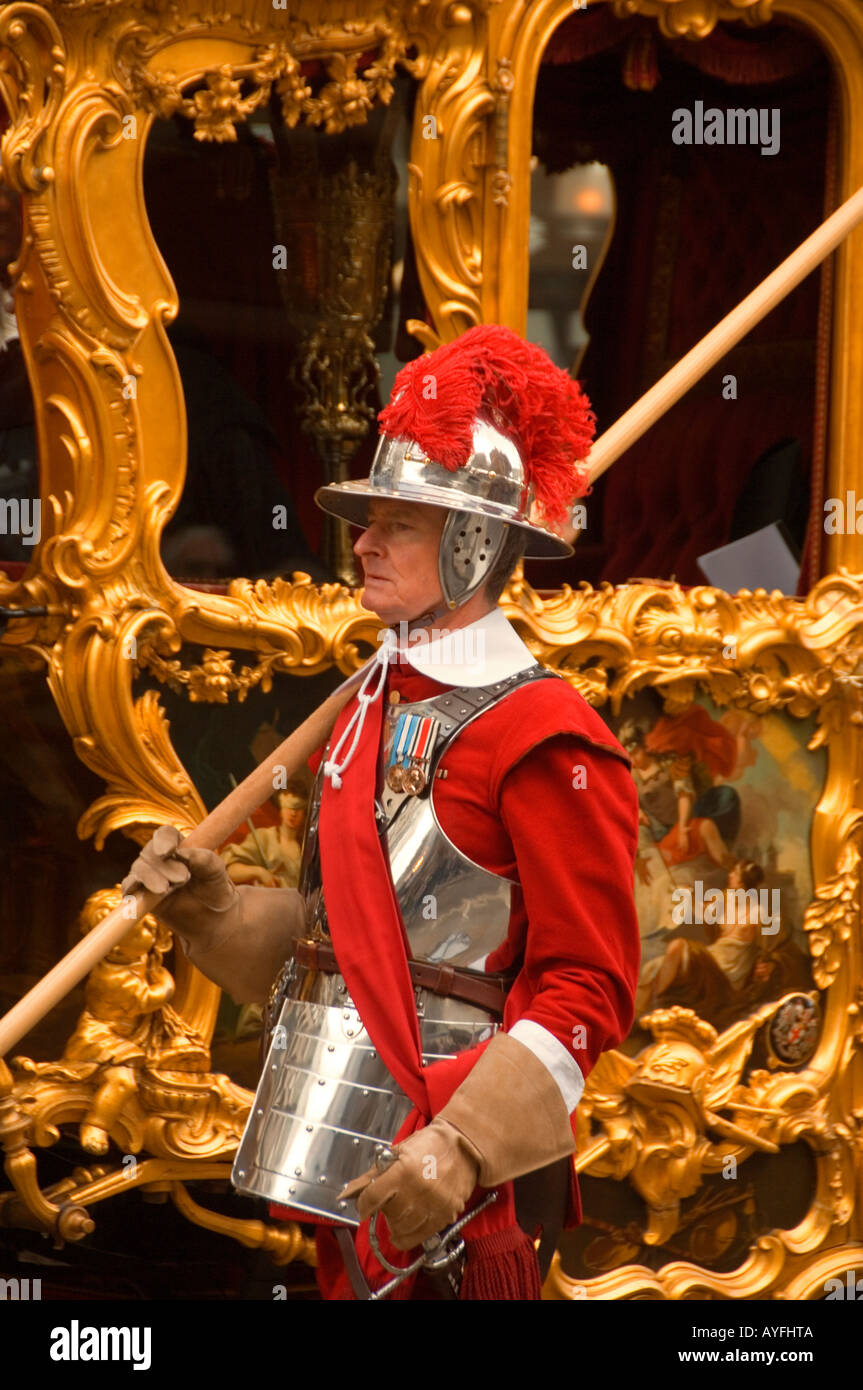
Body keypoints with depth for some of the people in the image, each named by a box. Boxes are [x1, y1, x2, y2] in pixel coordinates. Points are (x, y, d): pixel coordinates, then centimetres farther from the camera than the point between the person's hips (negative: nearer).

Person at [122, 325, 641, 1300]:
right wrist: (208, 902, 4)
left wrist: (460, 1148, -24)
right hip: (346, 1150, 8)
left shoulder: (541, 735, -12)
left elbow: (587, 990, -15)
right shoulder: (374, 707, 13)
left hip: (448, 1169, -8)